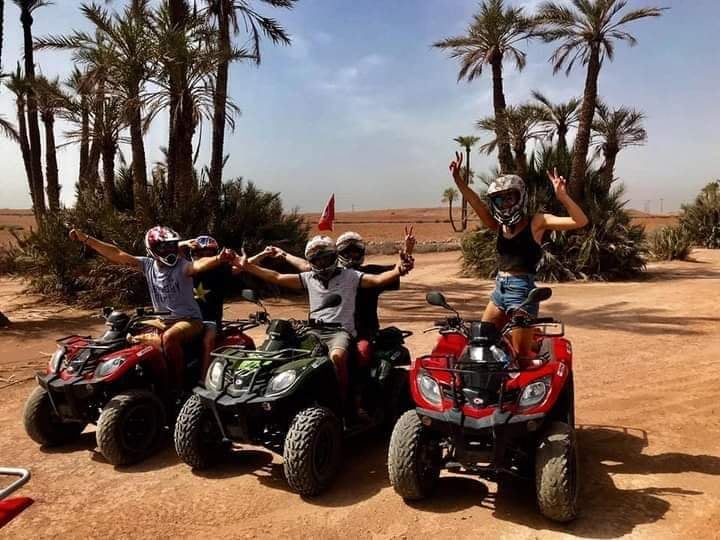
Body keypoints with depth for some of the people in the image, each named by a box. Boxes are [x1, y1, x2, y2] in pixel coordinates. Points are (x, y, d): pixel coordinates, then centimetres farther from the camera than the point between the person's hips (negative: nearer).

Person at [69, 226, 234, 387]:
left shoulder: (181, 266, -13)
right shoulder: (147, 265, 3)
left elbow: (197, 265, -35)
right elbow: (117, 255, 2)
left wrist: (218, 259, -58)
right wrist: (86, 239, 0)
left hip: (189, 319, -6)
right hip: (163, 321, 6)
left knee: (169, 338, -34)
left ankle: (180, 386, -20)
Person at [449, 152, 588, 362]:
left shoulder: (536, 222, -3)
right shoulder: (499, 225, 12)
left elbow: (580, 221, -13)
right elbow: (476, 203, -1)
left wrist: (562, 196, -27)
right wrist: (457, 178, -11)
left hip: (522, 290, -7)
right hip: (499, 289, 7)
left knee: (521, 356, -3)